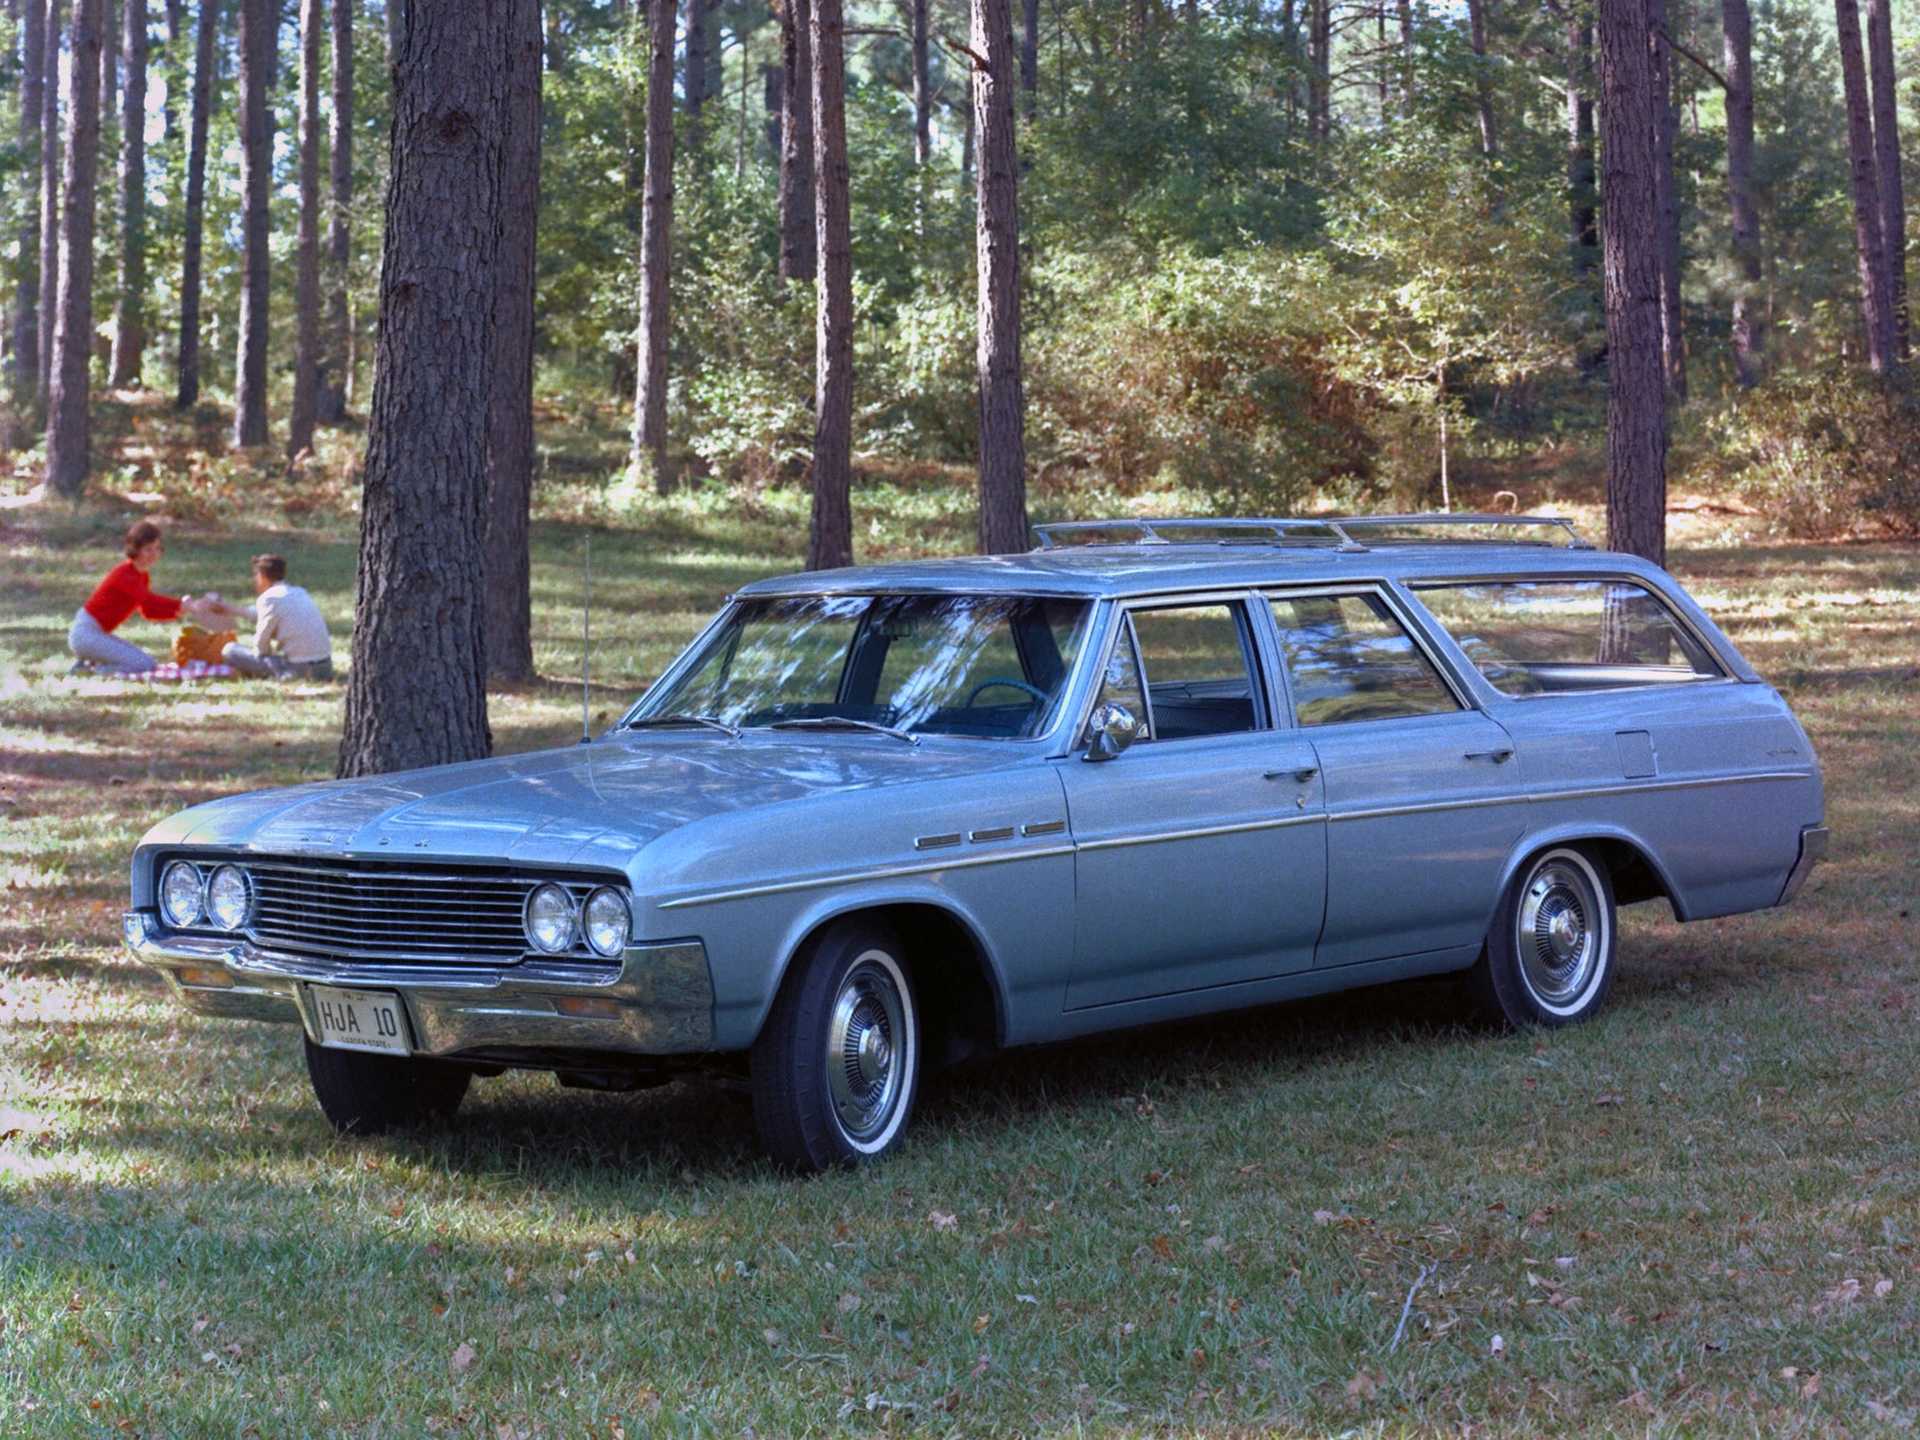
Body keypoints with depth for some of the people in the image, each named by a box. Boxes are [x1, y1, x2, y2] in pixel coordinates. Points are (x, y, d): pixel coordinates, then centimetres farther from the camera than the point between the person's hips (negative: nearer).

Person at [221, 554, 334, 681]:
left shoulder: (268, 599, -9)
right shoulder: (300, 593, 15)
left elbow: (261, 646, -5)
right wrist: (234, 609, 44)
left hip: (299, 671, -7)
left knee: (230, 650, 0)